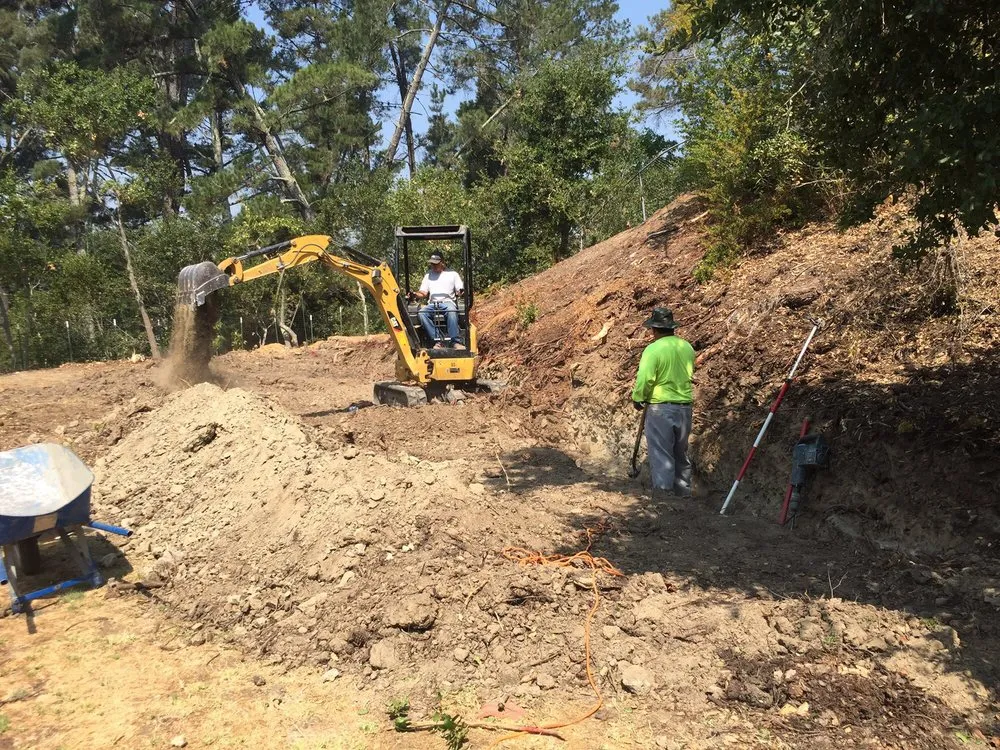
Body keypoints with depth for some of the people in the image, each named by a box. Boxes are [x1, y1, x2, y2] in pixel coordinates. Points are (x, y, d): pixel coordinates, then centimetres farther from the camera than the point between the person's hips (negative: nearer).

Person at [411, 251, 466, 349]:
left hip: (448, 302, -3)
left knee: (452, 311, -40)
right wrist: (415, 294, -6)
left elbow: (460, 290, 7)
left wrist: (461, 292, -18)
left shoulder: (452, 274, 15)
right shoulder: (428, 275, 24)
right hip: (432, 304, 3)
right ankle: (438, 341, -34)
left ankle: (454, 341, -40)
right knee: (422, 313, -32)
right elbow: (424, 293, 16)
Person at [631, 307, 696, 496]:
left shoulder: (653, 349, -14)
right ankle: (683, 492, 27)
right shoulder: (687, 347, 5)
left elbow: (644, 379, -17)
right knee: (681, 453, 18)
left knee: (660, 453, -1)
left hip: (660, 407, -6)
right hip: (685, 406, 6)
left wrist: (638, 398, -2)